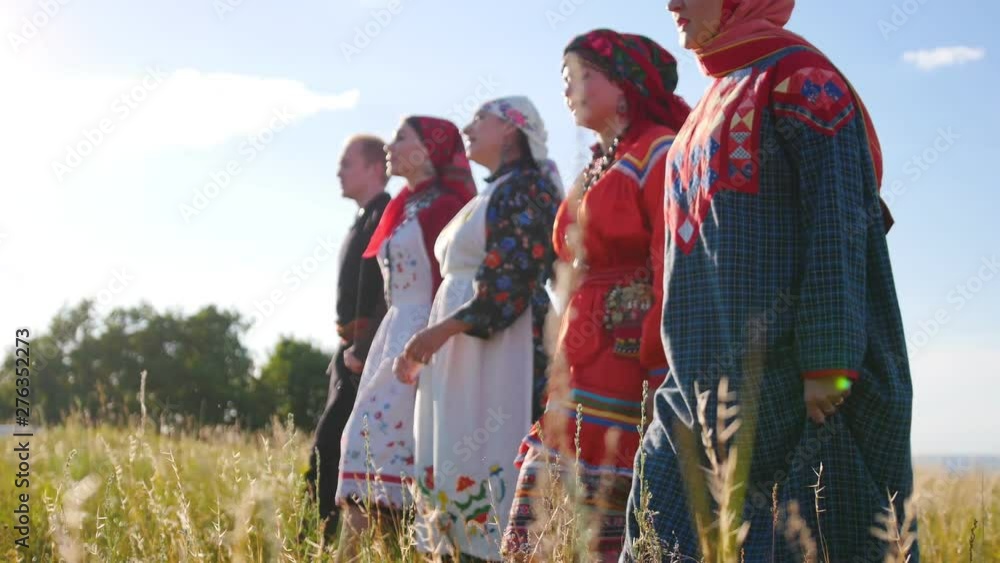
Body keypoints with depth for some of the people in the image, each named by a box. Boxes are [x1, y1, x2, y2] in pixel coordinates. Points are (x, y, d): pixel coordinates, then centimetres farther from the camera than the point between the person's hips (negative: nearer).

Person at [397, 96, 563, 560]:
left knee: (489, 461, -12)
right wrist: (434, 339, 19)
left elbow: (515, 280, -17)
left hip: (500, 345, -9)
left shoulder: (525, 187, -6)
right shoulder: (490, 196, 23)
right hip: (461, 350, 9)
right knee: (456, 459, 6)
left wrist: (443, 329, -20)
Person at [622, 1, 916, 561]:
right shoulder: (718, 101, 22)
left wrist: (828, 360, -20)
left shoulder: (797, 76, -4)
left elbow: (837, 221, -14)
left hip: (788, 375, -8)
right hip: (711, 379, 9)